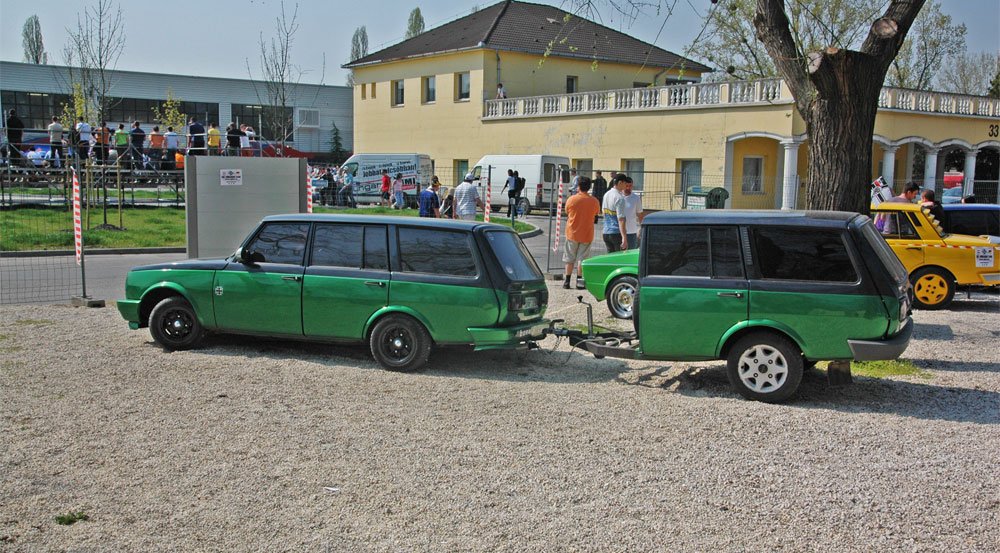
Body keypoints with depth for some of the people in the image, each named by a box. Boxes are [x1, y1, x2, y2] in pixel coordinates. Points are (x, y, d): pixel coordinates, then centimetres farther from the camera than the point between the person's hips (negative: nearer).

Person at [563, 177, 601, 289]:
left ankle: (566, 281, 10)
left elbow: (567, 213, 4)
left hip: (572, 233, 0)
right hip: (587, 234, 0)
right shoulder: (594, 201, -6)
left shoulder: (571, 199, -8)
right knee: (582, 258, 5)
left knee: (569, 258, 9)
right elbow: (596, 213, 9)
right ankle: (579, 281, 4)